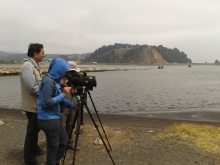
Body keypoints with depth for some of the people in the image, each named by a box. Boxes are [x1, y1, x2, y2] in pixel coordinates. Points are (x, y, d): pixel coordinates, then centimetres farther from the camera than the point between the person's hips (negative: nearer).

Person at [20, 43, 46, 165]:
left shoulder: (34, 65, 11)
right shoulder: (27, 66, -21)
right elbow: (33, 88, -27)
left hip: (36, 105, 10)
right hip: (32, 106, -10)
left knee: (35, 129, 23)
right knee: (32, 131, 1)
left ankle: (35, 149, 41)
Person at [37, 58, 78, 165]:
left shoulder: (54, 80, 10)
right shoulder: (48, 81, -19)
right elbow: (47, 102, -24)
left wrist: (72, 106, 10)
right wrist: (63, 94, -17)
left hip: (54, 118, 10)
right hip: (48, 119, -10)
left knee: (64, 141, 18)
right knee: (53, 146, 5)